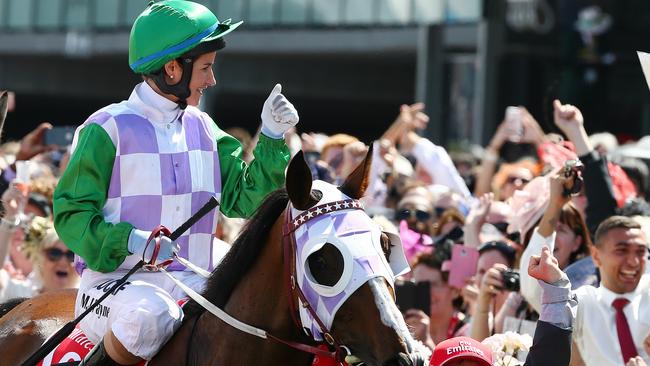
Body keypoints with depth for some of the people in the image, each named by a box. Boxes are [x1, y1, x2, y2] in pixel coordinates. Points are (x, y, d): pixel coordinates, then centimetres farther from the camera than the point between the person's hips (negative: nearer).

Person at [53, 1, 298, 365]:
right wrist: (130, 241, -23)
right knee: (150, 315, -40)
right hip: (116, 281, -5)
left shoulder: (202, 128, 14)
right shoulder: (108, 129, -4)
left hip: (192, 284, 5)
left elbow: (245, 198, 13)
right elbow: (71, 214, -7)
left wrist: (272, 138, 0)